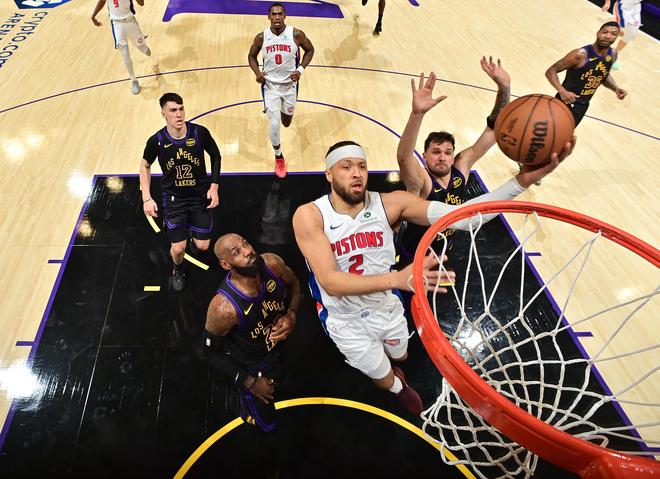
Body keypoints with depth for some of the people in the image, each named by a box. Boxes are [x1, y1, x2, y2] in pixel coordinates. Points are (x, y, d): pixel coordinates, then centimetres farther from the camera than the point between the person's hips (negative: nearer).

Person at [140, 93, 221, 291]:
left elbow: (215, 156, 1)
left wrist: (214, 186, -6)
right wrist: (147, 198, -5)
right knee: (178, 248, -6)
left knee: (203, 246, 5)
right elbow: (145, 166, 2)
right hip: (174, 199, -1)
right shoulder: (156, 141, -16)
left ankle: (194, 235, 44)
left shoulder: (200, 132, -17)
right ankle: (178, 270, 32)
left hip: (200, 196, 1)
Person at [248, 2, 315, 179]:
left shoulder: (296, 34, -14)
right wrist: (257, 72, -15)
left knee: (286, 123, 16)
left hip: (290, 84, 1)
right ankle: (279, 158, 14)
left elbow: (310, 50, 2)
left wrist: (300, 70, -13)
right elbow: (251, 56, 5)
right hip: (270, 85, -1)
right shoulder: (261, 37, -11)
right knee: (274, 124, -10)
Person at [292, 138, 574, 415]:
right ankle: (399, 389, 58)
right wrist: (398, 279, -50)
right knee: (386, 381, 18)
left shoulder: (390, 204, -19)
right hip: (346, 321, -3)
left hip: (388, 307, 4)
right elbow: (330, 282, -35)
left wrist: (522, 180, -41)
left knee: (399, 357, 32)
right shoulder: (310, 216, -27)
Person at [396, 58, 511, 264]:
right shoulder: (421, 182, -33)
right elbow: (403, 157, -56)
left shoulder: (461, 167, -17)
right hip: (412, 255, -5)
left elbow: (493, 131, -20)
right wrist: (417, 113, -72)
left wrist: (504, 88, -36)